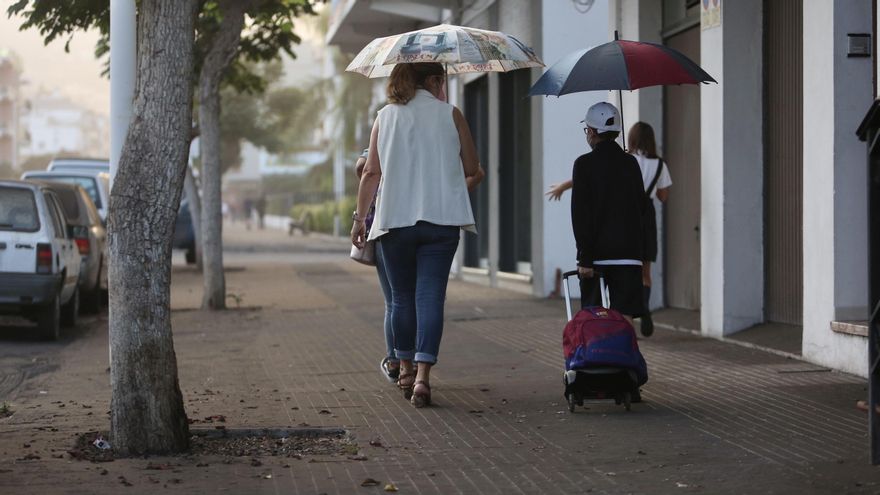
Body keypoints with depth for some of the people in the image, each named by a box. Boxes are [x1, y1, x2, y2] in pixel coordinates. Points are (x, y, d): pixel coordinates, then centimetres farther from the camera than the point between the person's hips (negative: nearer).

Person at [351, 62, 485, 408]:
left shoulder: (386, 116, 7)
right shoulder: (450, 114, 2)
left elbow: (371, 172, 3)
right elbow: (472, 170, 4)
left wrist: (360, 217, 9)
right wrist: (461, 187, 25)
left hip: (395, 220, 2)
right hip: (441, 219, -2)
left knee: (402, 297, 14)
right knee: (430, 295, -4)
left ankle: (406, 370, 25)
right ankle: (422, 376, -15)